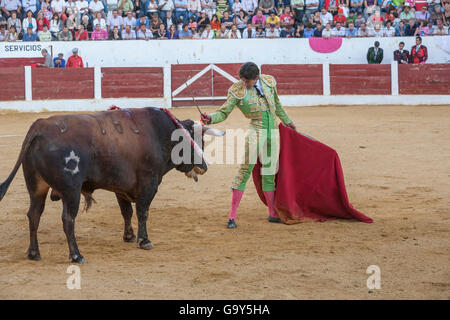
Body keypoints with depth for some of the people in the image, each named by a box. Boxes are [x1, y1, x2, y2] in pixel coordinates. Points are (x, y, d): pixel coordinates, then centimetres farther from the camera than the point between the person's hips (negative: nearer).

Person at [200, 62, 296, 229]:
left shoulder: (268, 82, 3)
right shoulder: (238, 91, -9)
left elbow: (277, 105, 19)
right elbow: (224, 112, -11)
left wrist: (288, 121, 31)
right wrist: (210, 118, -31)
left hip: (273, 132, 4)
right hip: (255, 131, -4)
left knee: (269, 173, 11)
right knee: (245, 169, -11)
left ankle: (273, 214, 23)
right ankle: (232, 216, -9)